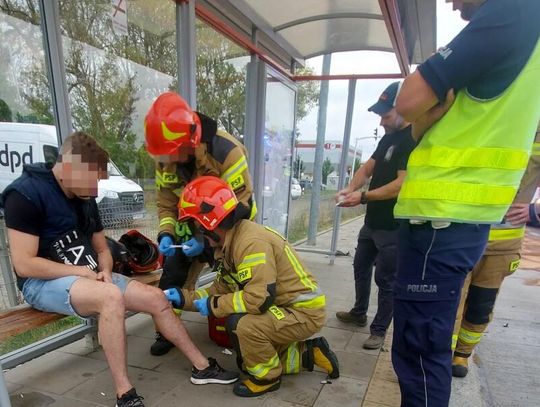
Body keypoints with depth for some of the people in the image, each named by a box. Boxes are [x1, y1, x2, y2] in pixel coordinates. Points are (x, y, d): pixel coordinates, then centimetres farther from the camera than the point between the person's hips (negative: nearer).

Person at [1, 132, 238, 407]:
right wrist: (83, 272, -17)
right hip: (43, 282, -7)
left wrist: (104, 271, -5)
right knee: (111, 296, -37)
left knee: (156, 298, -6)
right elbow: (24, 265, -20)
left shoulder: (84, 198, 9)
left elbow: (102, 248, 16)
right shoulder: (26, 193, -14)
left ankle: (202, 366, 7)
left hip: (89, 277, 7)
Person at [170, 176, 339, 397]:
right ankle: (308, 353, 23)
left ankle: (267, 377, -1)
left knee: (241, 324, -29)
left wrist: (213, 306, -20)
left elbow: (258, 298, -33)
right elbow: (220, 291, 8)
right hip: (284, 306, 10)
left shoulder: (251, 242, -29)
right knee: (249, 360, 16)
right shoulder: (229, 244, 3)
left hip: (304, 311, -10)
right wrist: (182, 297, 1)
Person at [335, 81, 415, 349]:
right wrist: (349, 189, -5)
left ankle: (379, 330, 19)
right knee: (361, 267, 20)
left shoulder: (414, 140, -16)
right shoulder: (388, 137, 13)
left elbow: (402, 184, -24)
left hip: (394, 226, -10)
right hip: (373, 221, 10)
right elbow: (368, 168, 12)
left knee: (386, 279, 2)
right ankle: (359, 313, 39)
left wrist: (362, 197, -22)